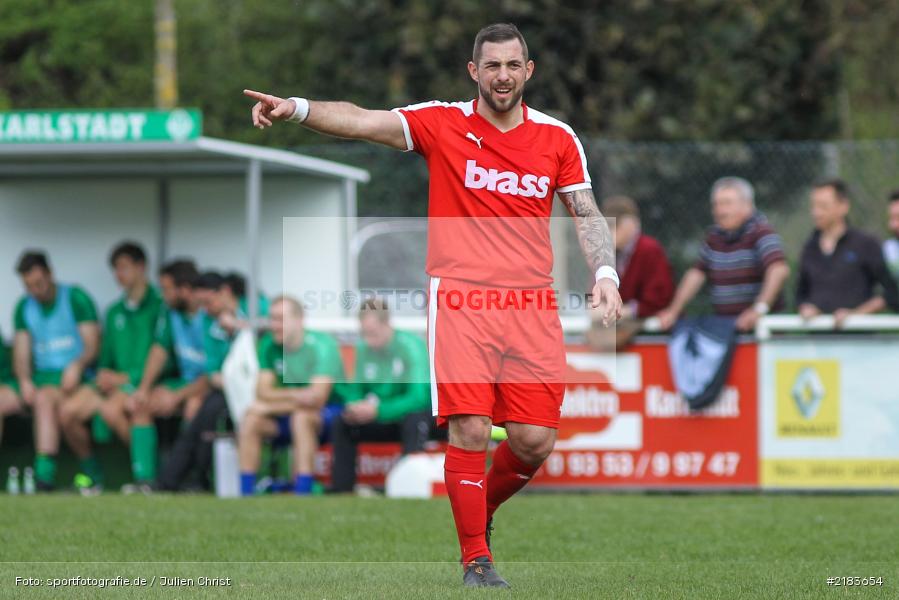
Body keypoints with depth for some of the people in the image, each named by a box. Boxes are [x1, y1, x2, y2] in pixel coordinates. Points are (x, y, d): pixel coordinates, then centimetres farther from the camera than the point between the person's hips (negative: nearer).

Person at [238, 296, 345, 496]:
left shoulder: (322, 346, -18)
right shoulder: (269, 345, -1)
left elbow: (316, 397, -27)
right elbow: (263, 392, -6)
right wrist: (293, 395, -25)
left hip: (330, 414, -6)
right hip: (290, 413, 6)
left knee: (301, 416, -37)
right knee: (250, 419, -18)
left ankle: (302, 493, -39)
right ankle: (246, 493, -16)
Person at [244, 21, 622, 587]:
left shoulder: (558, 138, 8)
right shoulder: (442, 123, 1)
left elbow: (586, 213, 14)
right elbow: (361, 121, -11)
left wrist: (605, 271, -3)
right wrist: (298, 108, -27)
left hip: (532, 306, 2)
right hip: (460, 301, -2)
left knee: (535, 440, -3)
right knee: (469, 430, -12)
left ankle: (484, 506, 28)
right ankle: (476, 559, 0)